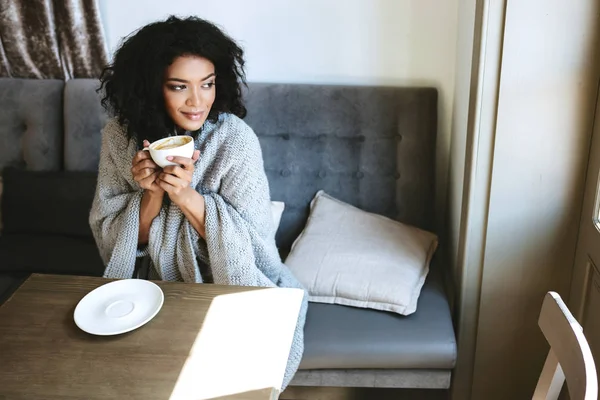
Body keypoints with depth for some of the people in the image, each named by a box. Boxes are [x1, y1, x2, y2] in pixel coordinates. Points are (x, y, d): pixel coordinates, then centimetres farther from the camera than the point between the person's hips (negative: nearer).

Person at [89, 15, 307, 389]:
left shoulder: (235, 141, -21)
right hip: (166, 286, 3)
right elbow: (111, 239, -7)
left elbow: (251, 247, -19)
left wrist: (186, 195, -31)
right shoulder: (120, 135, -11)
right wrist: (152, 193, -26)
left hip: (237, 287, -2)